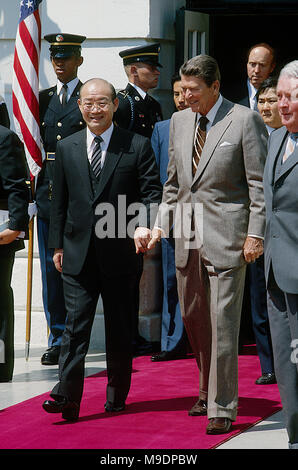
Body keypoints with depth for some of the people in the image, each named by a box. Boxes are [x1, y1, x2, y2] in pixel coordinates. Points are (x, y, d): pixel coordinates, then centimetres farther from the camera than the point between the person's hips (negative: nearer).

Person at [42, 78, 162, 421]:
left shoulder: (138, 146, 0)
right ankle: (67, 396, -11)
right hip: (78, 253, 1)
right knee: (75, 324, -6)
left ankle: (116, 395, 21)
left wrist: (144, 225, -21)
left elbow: (152, 193, -3)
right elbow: (59, 200, 12)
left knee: (120, 327, 9)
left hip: (120, 252, -1)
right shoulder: (66, 148, 8)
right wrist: (57, 245, 10)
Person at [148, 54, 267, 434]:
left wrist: (255, 234, -12)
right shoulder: (180, 121, 12)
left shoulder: (245, 120, -6)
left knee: (222, 323, -7)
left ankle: (222, 408, -1)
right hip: (187, 234, 6)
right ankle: (208, 390, 32)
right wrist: (160, 224, 9)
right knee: (193, 318, 13)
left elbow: (258, 183, -7)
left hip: (225, 234, -6)